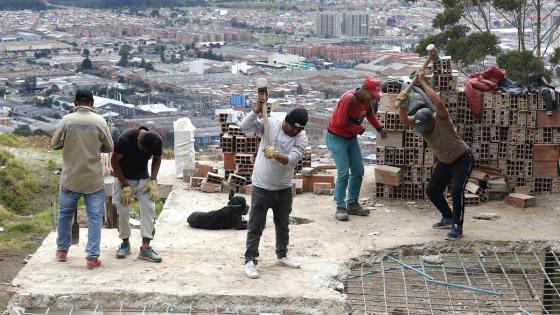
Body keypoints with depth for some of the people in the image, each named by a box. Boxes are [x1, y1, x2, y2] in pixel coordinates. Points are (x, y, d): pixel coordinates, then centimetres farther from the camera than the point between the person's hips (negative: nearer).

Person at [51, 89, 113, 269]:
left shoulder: (67, 120, -7)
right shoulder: (100, 122, -7)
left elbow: (54, 144, 2)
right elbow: (109, 148, 2)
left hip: (70, 178, 1)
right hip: (94, 180, -1)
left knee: (65, 213, 20)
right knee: (95, 218, 6)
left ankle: (62, 250, 32)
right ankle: (92, 257, 2)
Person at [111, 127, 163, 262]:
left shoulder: (157, 140, -19)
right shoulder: (125, 139, -29)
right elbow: (114, 162, -17)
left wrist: (153, 181, -11)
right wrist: (125, 186, -18)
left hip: (143, 178, 2)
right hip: (124, 178, -2)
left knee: (149, 208, -11)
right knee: (123, 211, -6)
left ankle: (145, 248, -10)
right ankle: (125, 243, 16)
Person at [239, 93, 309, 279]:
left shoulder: (301, 138, -10)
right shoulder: (270, 125, -10)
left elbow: (292, 160, -25)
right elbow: (244, 126, -18)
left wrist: (276, 155, -43)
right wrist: (258, 109, -27)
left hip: (284, 188, 3)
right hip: (261, 187, -3)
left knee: (283, 224, 19)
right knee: (255, 226, -1)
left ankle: (282, 255, 37)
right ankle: (250, 261, 6)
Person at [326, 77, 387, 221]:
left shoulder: (366, 99, -2)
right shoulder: (349, 99, -27)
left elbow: (370, 114, 17)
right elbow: (341, 122, -28)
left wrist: (379, 128, 4)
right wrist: (359, 129, -15)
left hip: (352, 138, 9)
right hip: (337, 138, -9)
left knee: (358, 171, 8)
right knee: (344, 173, -14)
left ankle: (352, 204, 18)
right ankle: (340, 208, -7)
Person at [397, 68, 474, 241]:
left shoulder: (441, 119, -30)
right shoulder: (419, 122, -13)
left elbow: (438, 103, -50)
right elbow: (404, 119, -28)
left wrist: (423, 82, -46)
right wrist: (402, 104, -46)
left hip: (463, 159, -7)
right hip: (444, 162, 7)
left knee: (456, 190, -24)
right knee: (432, 190, 7)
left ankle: (457, 227, -14)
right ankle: (448, 218, 27)